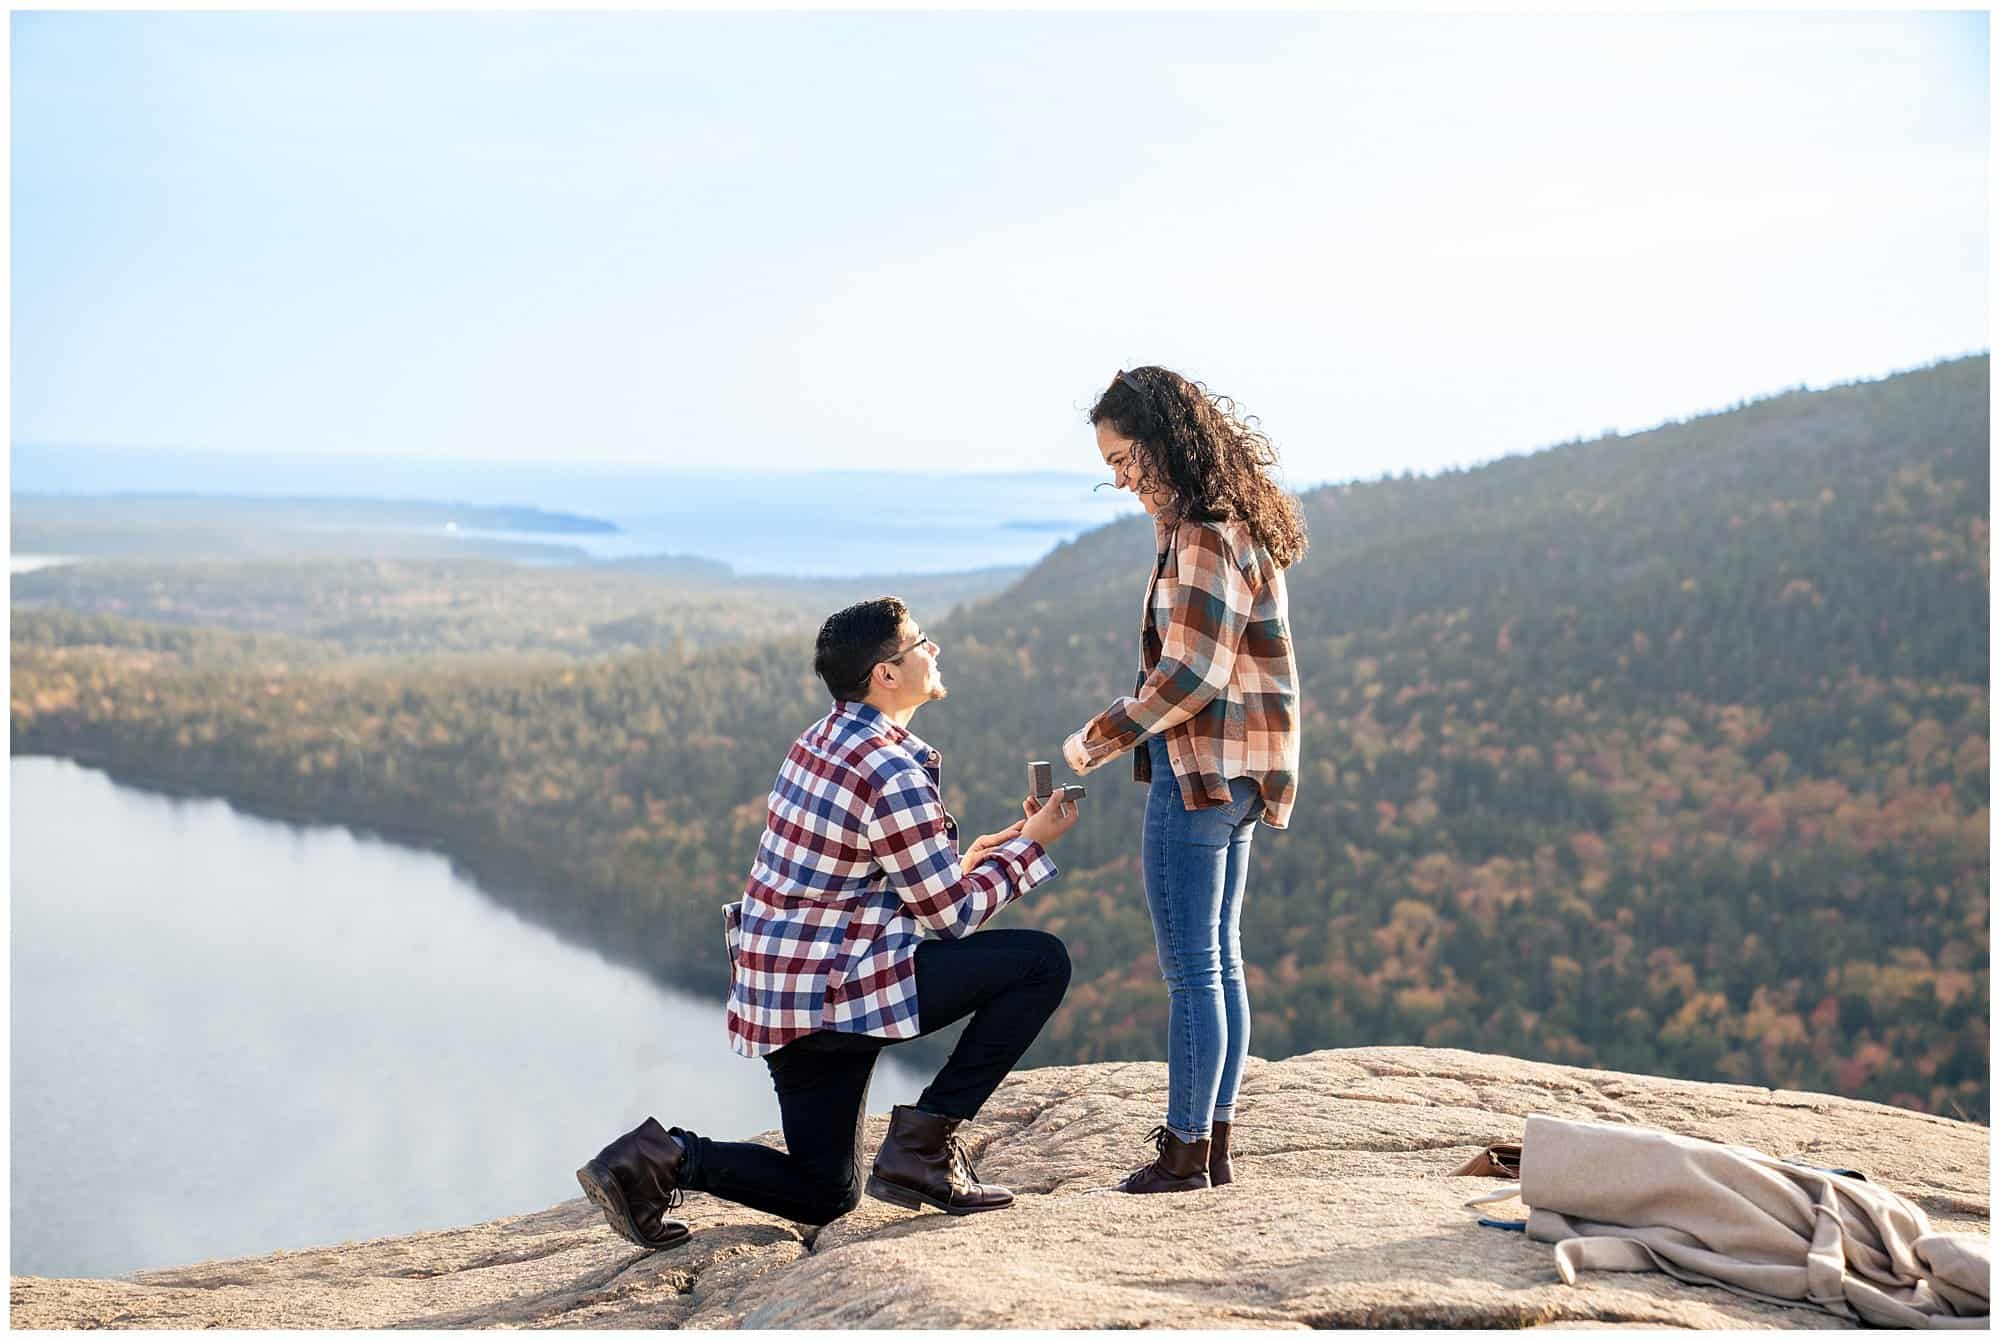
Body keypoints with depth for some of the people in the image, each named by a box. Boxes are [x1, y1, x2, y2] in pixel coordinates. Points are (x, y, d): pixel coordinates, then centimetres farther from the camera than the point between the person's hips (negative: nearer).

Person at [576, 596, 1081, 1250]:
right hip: (834, 987, -9)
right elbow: (951, 917, -10)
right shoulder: (893, 777, -18)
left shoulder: (821, 740, 11)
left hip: (776, 987, 9)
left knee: (824, 1194, 20)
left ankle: (662, 1157, 2)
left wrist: (962, 860, 19)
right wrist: (1030, 845, 2)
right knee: (1043, 961, -7)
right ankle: (926, 1142, -4)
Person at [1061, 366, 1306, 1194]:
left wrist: (1100, 739, -13)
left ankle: (1185, 1152, 5)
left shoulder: (1201, 533, -17)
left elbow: (1189, 673, -21)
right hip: (1237, 774, 10)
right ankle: (1214, 1142, 21)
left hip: (1201, 770, -10)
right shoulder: (1240, 522, 14)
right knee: (1219, 962, 14)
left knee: (1191, 968, -3)